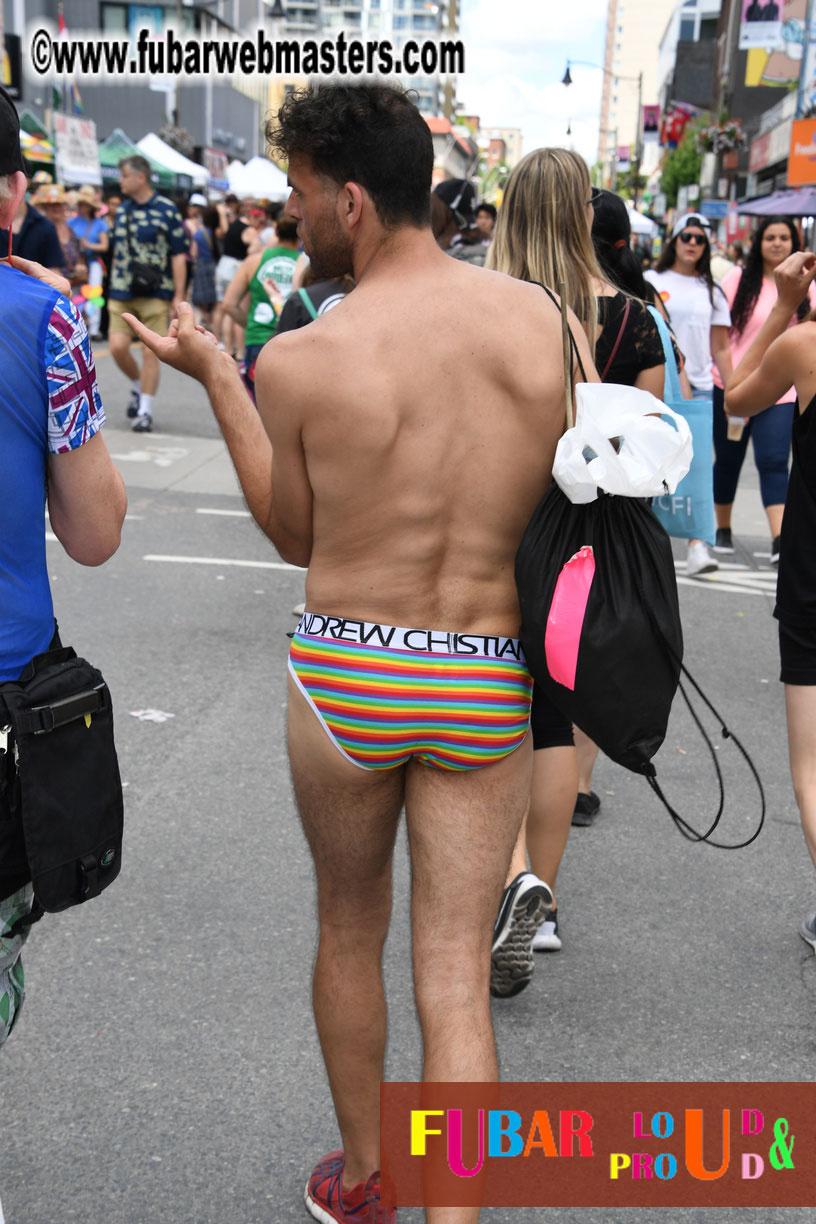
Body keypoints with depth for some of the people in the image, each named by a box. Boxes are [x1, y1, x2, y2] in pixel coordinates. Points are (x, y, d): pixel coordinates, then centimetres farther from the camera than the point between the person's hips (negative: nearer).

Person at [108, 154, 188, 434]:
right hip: (122, 293, 4)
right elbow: (117, 252, 19)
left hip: (155, 294, -4)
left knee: (150, 352, -2)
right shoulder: (122, 210, 12)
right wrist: (112, 290, 16)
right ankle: (138, 387, 23)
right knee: (118, 346, -5)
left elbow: (178, 256, -4)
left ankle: (145, 410, 7)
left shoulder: (167, 211, -4)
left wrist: (178, 296, -8)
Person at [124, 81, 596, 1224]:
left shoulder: (298, 360, -11)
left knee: (348, 932, 23)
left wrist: (214, 377, 9)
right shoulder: (545, 316, -3)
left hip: (344, 676, -1)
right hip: (488, 684, 1)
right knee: (454, 979, 10)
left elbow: (295, 536, 4)